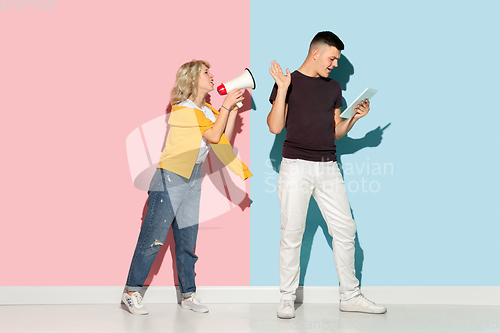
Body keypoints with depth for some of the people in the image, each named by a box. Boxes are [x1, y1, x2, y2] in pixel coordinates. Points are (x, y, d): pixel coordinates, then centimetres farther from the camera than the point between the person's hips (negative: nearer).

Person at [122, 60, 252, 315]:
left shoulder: (207, 110, 13)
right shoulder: (184, 109, -13)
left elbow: (224, 141, 7)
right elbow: (214, 136, -16)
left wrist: (233, 109, 3)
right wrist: (226, 106, -9)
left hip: (193, 179, 8)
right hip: (170, 179, -8)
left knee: (187, 241, 9)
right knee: (153, 239, -5)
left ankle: (188, 295, 15)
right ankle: (131, 292, 4)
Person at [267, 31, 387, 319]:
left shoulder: (333, 87, 17)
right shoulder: (288, 82, 1)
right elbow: (275, 127, -7)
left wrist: (355, 117, 2)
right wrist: (283, 89, -14)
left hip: (328, 167, 5)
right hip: (296, 166, -5)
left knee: (345, 230, 3)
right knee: (292, 233, -1)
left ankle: (350, 296, 14)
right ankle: (287, 298, 9)